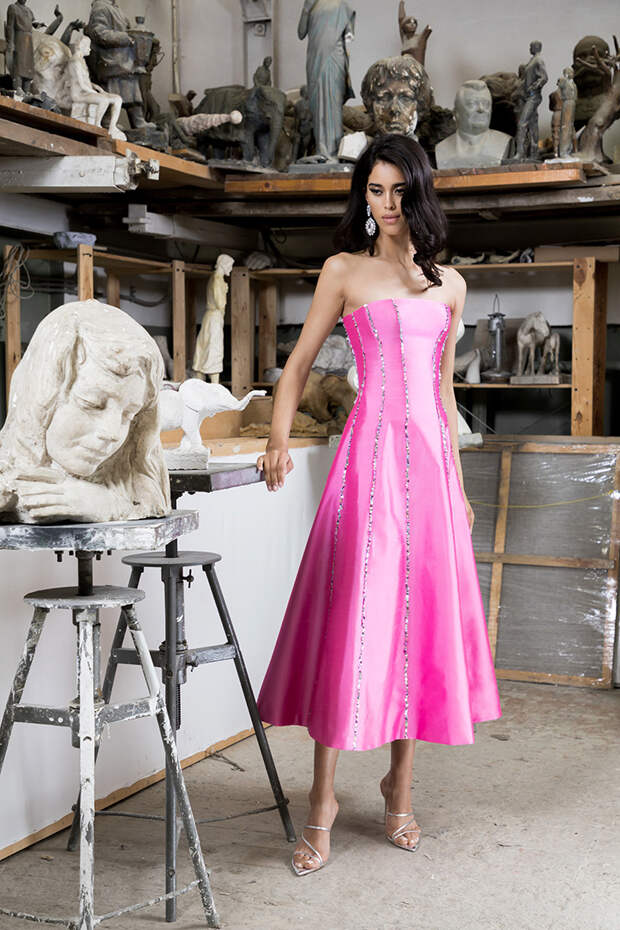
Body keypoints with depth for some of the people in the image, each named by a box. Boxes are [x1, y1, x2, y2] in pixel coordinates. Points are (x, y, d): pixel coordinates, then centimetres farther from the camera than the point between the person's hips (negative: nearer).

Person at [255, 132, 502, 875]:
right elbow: (299, 363, 2)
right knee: (352, 614, -8)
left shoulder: (448, 283, 16)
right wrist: (279, 437, -16)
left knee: (423, 612, 6)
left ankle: (400, 785, 19)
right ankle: (322, 799, -1)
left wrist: (457, 480, 16)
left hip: (431, 453, 4)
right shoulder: (345, 270, 6)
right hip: (373, 446, -4)